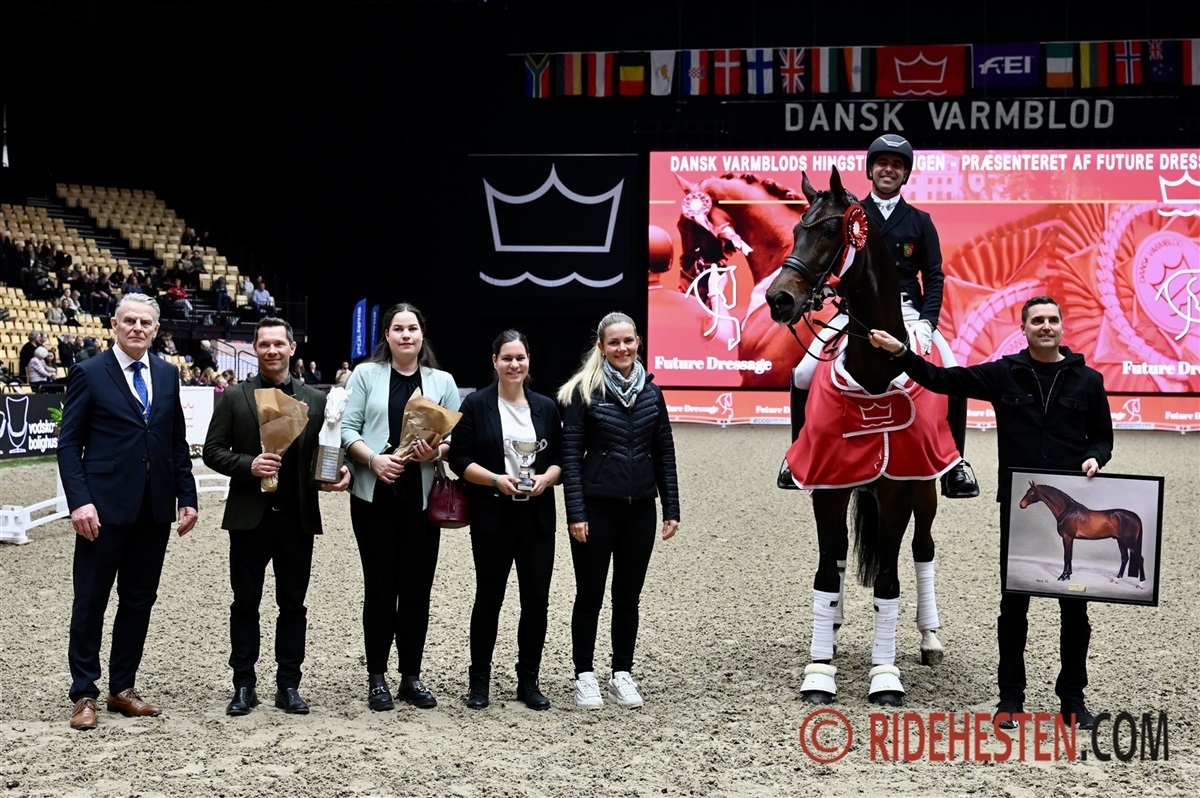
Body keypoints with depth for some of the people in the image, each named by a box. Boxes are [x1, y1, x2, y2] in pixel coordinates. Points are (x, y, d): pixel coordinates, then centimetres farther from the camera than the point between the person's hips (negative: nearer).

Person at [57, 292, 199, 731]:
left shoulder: (167, 374, 10)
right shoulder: (89, 373, -3)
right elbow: (69, 444, -5)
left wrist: (187, 497, 7)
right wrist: (80, 501, -15)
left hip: (155, 509, 5)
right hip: (106, 508, -4)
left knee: (139, 600, 10)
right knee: (91, 601, 3)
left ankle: (123, 688, 22)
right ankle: (84, 694, 12)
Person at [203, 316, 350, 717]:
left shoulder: (316, 399, 7)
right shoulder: (234, 398, 3)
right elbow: (213, 451, 0)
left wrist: (340, 473, -12)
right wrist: (248, 465, -17)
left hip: (298, 518, 1)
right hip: (249, 517, -1)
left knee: (293, 605, 7)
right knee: (245, 604, 6)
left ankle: (288, 685, 16)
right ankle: (244, 685, 15)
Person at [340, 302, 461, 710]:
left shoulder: (442, 381, 9)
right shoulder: (366, 374, 4)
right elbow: (348, 429, -1)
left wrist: (436, 450, -14)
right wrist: (373, 459, -17)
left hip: (422, 498, 2)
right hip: (375, 495, -1)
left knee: (417, 587, 4)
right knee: (380, 587, 3)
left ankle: (411, 676, 14)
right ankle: (376, 677, 12)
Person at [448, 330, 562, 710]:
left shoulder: (546, 407, 8)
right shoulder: (476, 404, -1)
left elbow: (560, 458, 10)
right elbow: (459, 458, -5)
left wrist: (546, 478, -10)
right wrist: (496, 480, -18)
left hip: (537, 517, 3)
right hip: (492, 517, -3)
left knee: (536, 600, 4)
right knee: (489, 597, 5)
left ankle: (528, 680, 17)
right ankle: (479, 680, 17)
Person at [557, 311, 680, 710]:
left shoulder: (651, 392, 7)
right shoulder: (584, 391, -5)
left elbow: (665, 454, 9)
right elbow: (571, 455, -7)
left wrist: (671, 509, 5)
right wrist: (575, 513, -13)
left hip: (639, 508, 4)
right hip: (596, 507, -3)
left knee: (628, 595, 10)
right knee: (590, 594, 5)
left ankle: (623, 674, 20)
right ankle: (584, 676, 15)